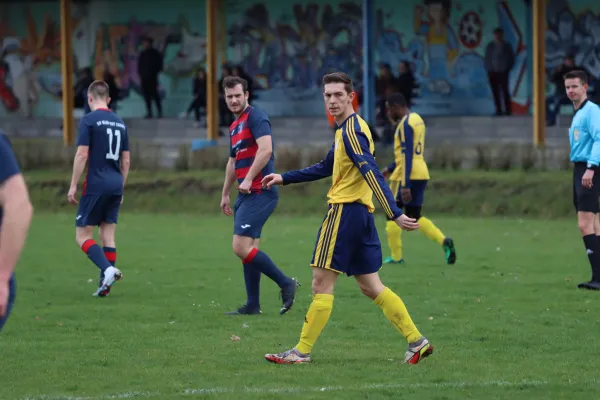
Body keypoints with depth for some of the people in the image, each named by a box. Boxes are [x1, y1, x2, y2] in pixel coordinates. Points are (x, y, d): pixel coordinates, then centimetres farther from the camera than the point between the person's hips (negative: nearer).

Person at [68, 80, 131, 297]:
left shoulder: (89, 120, -7)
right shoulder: (120, 123, 12)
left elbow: (82, 154, -13)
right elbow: (126, 160, 14)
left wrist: (73, 186, -9)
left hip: (96, 184, -6)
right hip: (115, 185, 6)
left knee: (82, 235, -2)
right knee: (108, 234, 9)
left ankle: (108, 269, -22)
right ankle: (105, 283, 5)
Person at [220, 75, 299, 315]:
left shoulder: (255, 117, -9)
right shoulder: (234, 126, 20)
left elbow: (266, 149, -23)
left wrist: (248, 179, -23)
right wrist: (225, 194, 32)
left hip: (259, 193, -10)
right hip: (247, 195, 10)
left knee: (241, 247, -16)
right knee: (248, 249, 9)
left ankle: (286, 284, -7)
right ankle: (252, 305, 12)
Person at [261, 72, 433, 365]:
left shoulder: (352, 129, -13)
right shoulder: (346, 129, 18)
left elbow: (371, 173, -23)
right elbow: (326, 168, 31)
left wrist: (395, 214, -30)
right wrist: (284, 178, 33)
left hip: (345, 211, -10)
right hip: (361, 212, 10)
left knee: (322, 283, -4)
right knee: (371, 287, 11)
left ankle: (302, 351, -1)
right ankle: (416, 341, 8)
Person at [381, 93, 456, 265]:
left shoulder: (405, 124, -15)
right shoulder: (417, 119, 15)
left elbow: (407, 156, -21)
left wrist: (405, 185, -25)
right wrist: (391, 168, 28)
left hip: (408, 175, -9)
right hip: (421, 174, 9)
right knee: (415, 217, 13)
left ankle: (396, 257, 5)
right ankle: (444, 241, -5)